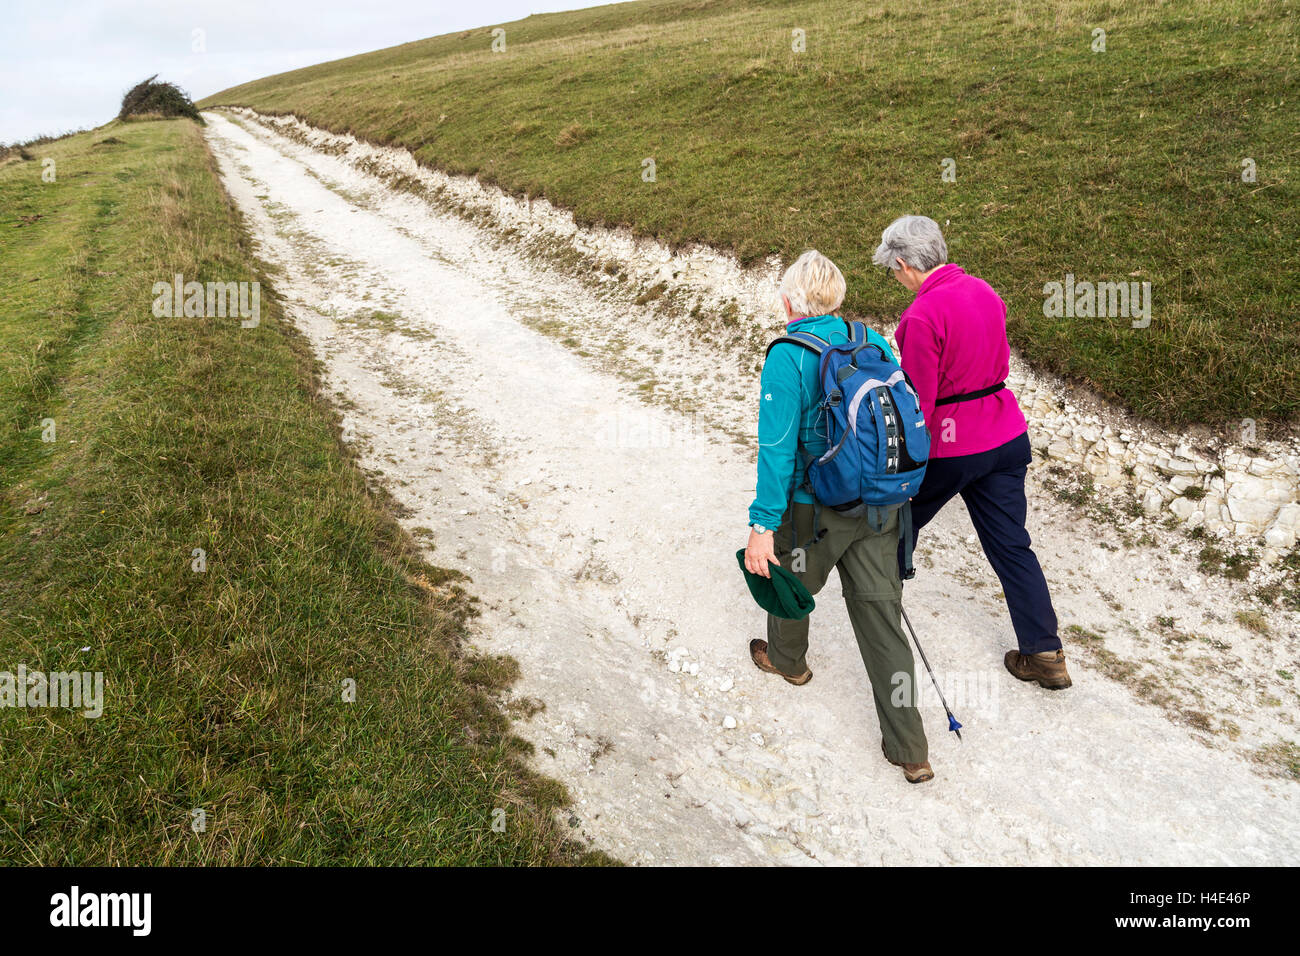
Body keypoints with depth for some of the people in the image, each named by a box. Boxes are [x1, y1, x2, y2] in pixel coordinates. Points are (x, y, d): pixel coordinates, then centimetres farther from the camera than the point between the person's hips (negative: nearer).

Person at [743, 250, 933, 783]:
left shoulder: (787, 357, -14)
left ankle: (786, 659, 54)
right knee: (881, 616, 9)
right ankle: (909, 749, 12)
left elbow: (778, 446, -20)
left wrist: (762, 526, -18)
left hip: (816, 508, -5)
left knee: (790, 585, 25)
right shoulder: (874, 342, 3)